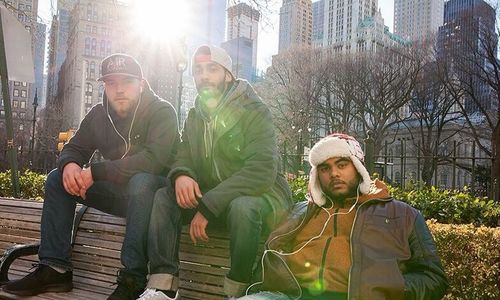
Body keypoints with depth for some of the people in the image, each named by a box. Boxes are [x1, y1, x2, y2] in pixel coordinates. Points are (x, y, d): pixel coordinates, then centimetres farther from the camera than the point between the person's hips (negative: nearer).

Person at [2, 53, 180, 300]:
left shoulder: (162, 111, -14)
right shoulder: (99, 114, 5)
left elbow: (154, 159, -28)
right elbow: (74, 148, 10)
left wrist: (95, 172, -30)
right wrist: (69, 165, -17)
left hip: (154, 188, -6)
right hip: (119, 192, 6)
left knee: (141, 181, -39)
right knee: (57, 179, -3)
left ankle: (133, 279, -36)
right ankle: (55, 269, -9)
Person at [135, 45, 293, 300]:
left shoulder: (254, 112, -12)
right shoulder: (195, 116, 9)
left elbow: (262, 170, -24)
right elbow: (183, 158, 7)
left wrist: (208, 205, -29)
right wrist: (181, 176, -21)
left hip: (260, 193, -6)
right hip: (210, 195, 6)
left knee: (242, 207, -38)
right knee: (164, 196, -13)